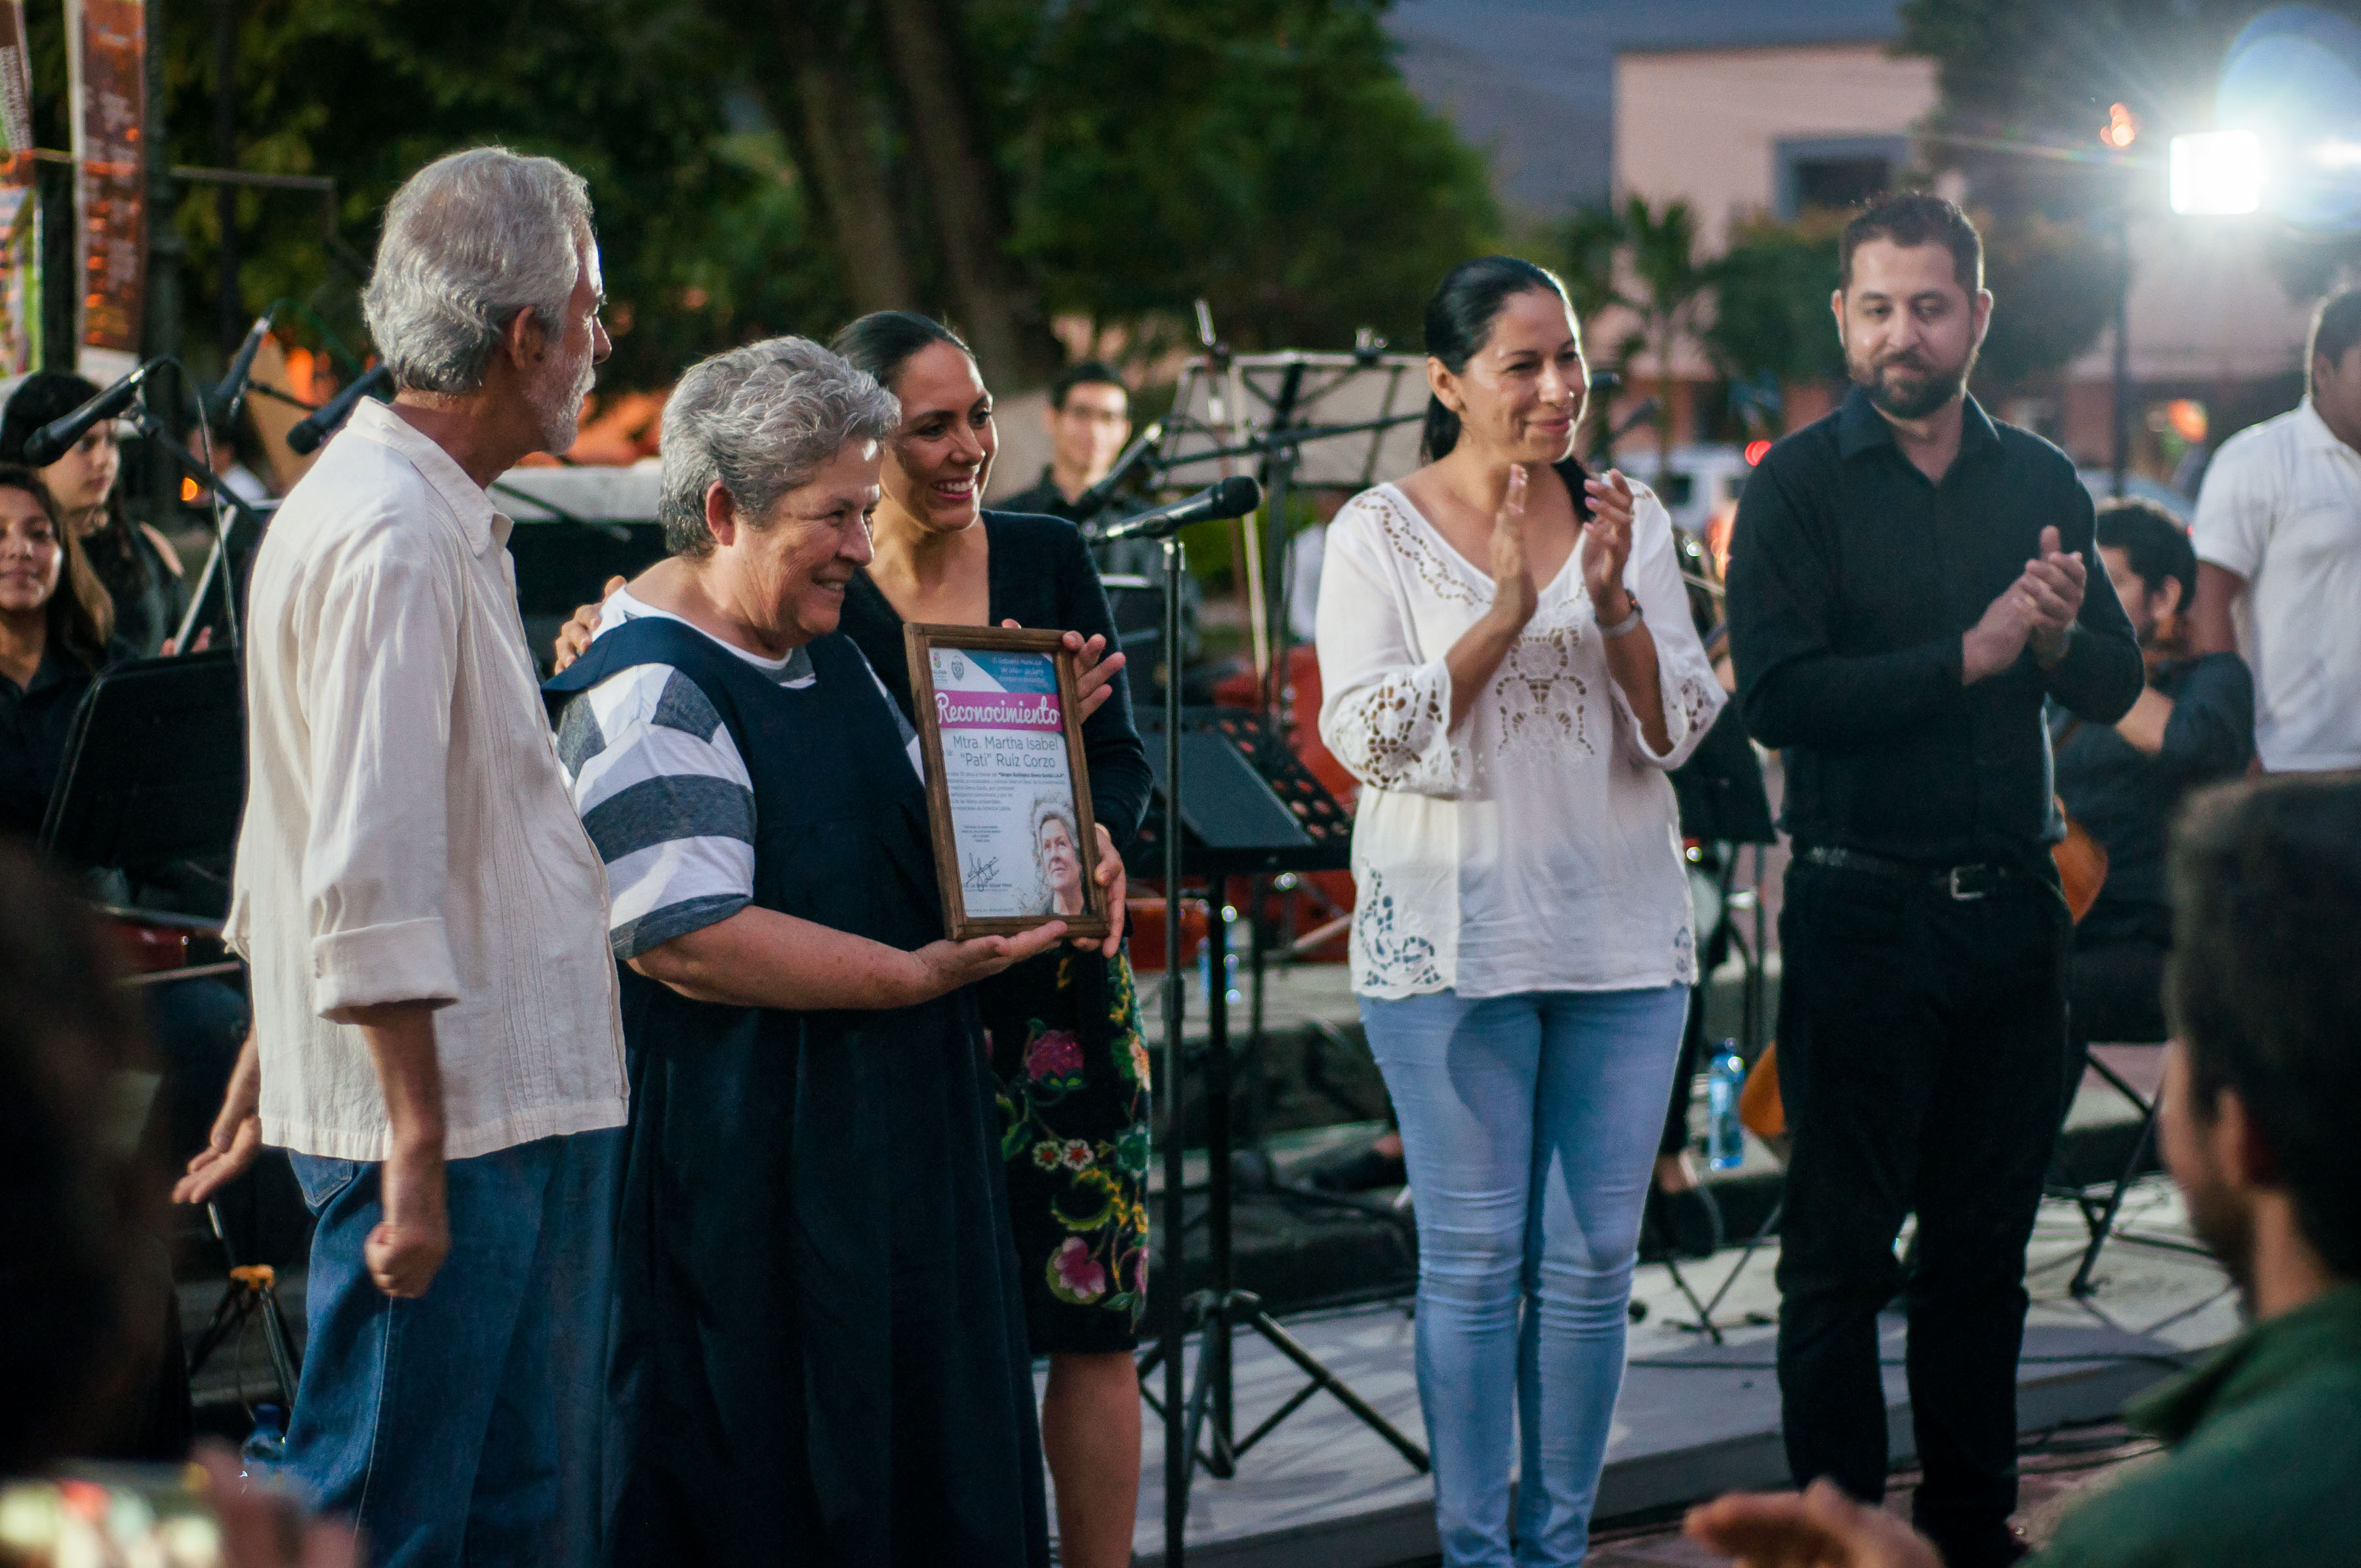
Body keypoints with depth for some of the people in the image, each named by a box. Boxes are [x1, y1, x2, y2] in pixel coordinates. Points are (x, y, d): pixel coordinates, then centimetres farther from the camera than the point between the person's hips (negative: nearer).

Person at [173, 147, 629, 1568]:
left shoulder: (441, 522, 17)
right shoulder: (392, 539, -18)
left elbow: (317, 850, 23)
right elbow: (371, 884, -23)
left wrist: (269, 1076, 27)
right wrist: (417, 1151, -24)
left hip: (525, 1112, 10)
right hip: (451, 1128, -10)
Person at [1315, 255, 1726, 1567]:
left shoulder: (1630, 521, 8)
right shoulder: (1379, 536, -1)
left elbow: (1682, 732, 4)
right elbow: (1366, 736, -9)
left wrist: (1614, 603, -13)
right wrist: (1503, 617, -18)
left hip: (1622, 935, 3)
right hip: (1453, 940, -3)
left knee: (1594, 1258, 5)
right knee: (1474, 1256, -1)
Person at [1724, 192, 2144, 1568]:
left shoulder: (2041, 484, 10)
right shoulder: (1800, 488, -4)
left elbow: (2118, 688, 9)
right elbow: (1780, 695, -16)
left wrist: (2060, 638, -13)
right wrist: (1971, 655, -19)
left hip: (2012, 906, 4)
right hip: (1863, 911, -4)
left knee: (1986, 1241, 11)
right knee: (1843, 1249, 1)